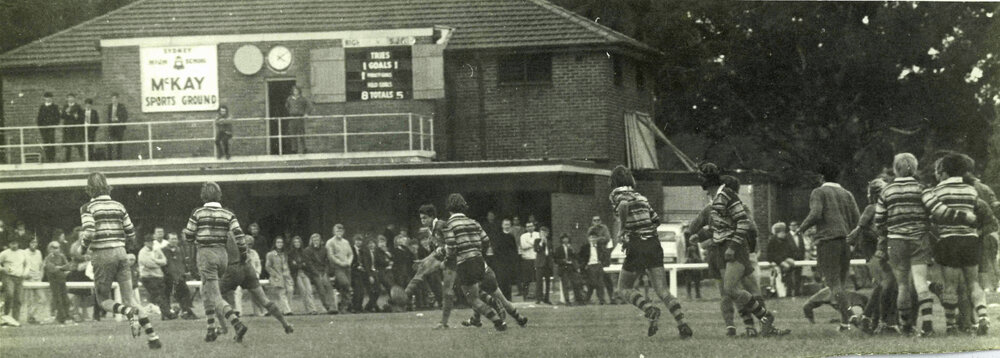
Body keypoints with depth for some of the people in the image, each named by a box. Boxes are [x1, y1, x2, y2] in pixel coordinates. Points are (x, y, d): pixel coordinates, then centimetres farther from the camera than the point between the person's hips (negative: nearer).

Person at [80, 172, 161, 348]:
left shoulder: (88, 208, -4)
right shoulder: (119, 207, 9)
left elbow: (89, 233, -17)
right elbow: (131, 235, 10)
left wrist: (84, 247, 3)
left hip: (102, 256, -4)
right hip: (120, 253, 4)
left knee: (104, 301, 9)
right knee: (130, 298, 7)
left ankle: (129, 312, -24)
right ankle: (152, 337, -8)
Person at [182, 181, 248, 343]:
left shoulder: (198, 213, -5)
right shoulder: (228, 214, 3)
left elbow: (188, 237, 0)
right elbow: (238, 235, -7)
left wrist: (183, 233, 23)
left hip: (205, 254, -5)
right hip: (222, 254, 5)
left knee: (215, 297, -8)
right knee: (206, 292, 23)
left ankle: (237, 324, -26)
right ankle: (211, 329, 22)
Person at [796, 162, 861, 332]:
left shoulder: (819, 193, 2)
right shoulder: (847, 194, 16)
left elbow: (815, 214, -13)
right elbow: (857, 219, 6)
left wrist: (802, 228, 3)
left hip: (827, 240, -5)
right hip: (846, 241, 5)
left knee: (834, 282, -10)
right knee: (840, 282, 12)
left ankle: (847, 317, -27)